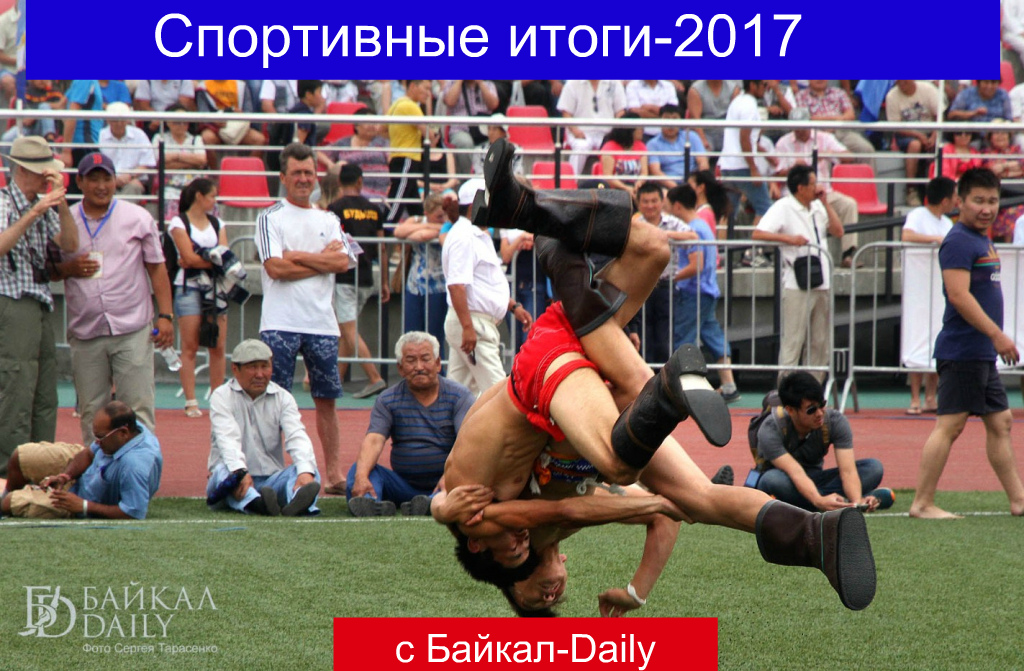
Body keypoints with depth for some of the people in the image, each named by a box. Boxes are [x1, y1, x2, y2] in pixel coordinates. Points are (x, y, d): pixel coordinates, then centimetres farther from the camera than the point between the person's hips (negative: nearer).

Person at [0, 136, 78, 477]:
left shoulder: (42, 206, 17)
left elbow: (69, 244, 5)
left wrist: (62, 203, -8)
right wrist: (33, 214, -27)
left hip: (40, 307, 8)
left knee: (46, 398, 7)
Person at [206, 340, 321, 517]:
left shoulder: (283, 398, 8)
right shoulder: (222, 396, 0)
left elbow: (296, 437, -10)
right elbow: (228, 438, -19)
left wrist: (306, 471, -32)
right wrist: (240, 471, -39)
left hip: (271, 480, 2)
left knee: (310, 472, -23)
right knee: (224, 471, -33)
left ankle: (297, 501, -59)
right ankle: (254, 502, -65)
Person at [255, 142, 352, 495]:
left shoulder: (329, 220, 16)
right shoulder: (270, 218, 3)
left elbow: (343, 262, -1)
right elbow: (275, 267, -10)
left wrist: (298, 257, -8)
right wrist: (323, 259, -4)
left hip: (322, 323, 4)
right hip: (280, 323, -4)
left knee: (326, 400, 6)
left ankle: (334, 472, 9)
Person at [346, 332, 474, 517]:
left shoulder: (459, 396, -1)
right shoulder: (387, 401, 5)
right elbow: (373, 440, -11)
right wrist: (361, 477, -31)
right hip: (404, 484, 2)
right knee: (358, 469, -21)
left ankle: (432, 504, -59)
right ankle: (370, 502, -51)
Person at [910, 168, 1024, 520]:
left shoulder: (982, 240, 17)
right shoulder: (959, 242, -14)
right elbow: (959, 295, -23)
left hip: (983, 355, 10)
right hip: (962, 351, -10)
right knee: (949, 424, -9)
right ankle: (922, 504, -8)